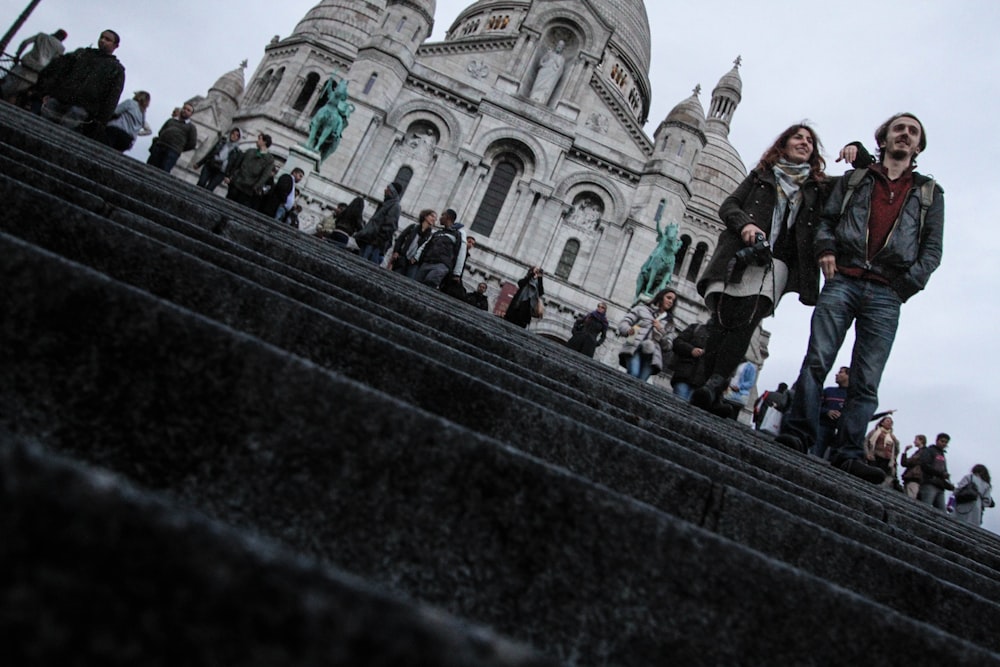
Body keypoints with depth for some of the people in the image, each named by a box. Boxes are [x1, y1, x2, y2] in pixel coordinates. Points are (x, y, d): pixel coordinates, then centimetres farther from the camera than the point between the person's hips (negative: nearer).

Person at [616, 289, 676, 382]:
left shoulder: (668, 322, 29)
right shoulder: (642, 308, 21)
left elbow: (667, 346, 19)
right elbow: (624, 322, 10)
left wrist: (660, 330, 4)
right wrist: (628, 330, -13)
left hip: (651, 354, 2)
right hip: (635, 348, -2)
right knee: (633, 375, -29)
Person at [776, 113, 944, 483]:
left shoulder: (929, 193, 20)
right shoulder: (854, 179, 21)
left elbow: (932, 250, 12)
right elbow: (827, 219, 15)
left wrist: (908, 283, -4)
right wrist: (825, 248, -5)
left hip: (886, 295, 0)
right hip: (842, 281, 0)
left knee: (866, 381, -6)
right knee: (816, 361, -12)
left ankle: (848, 453, -8)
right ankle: (796, 435, -13)